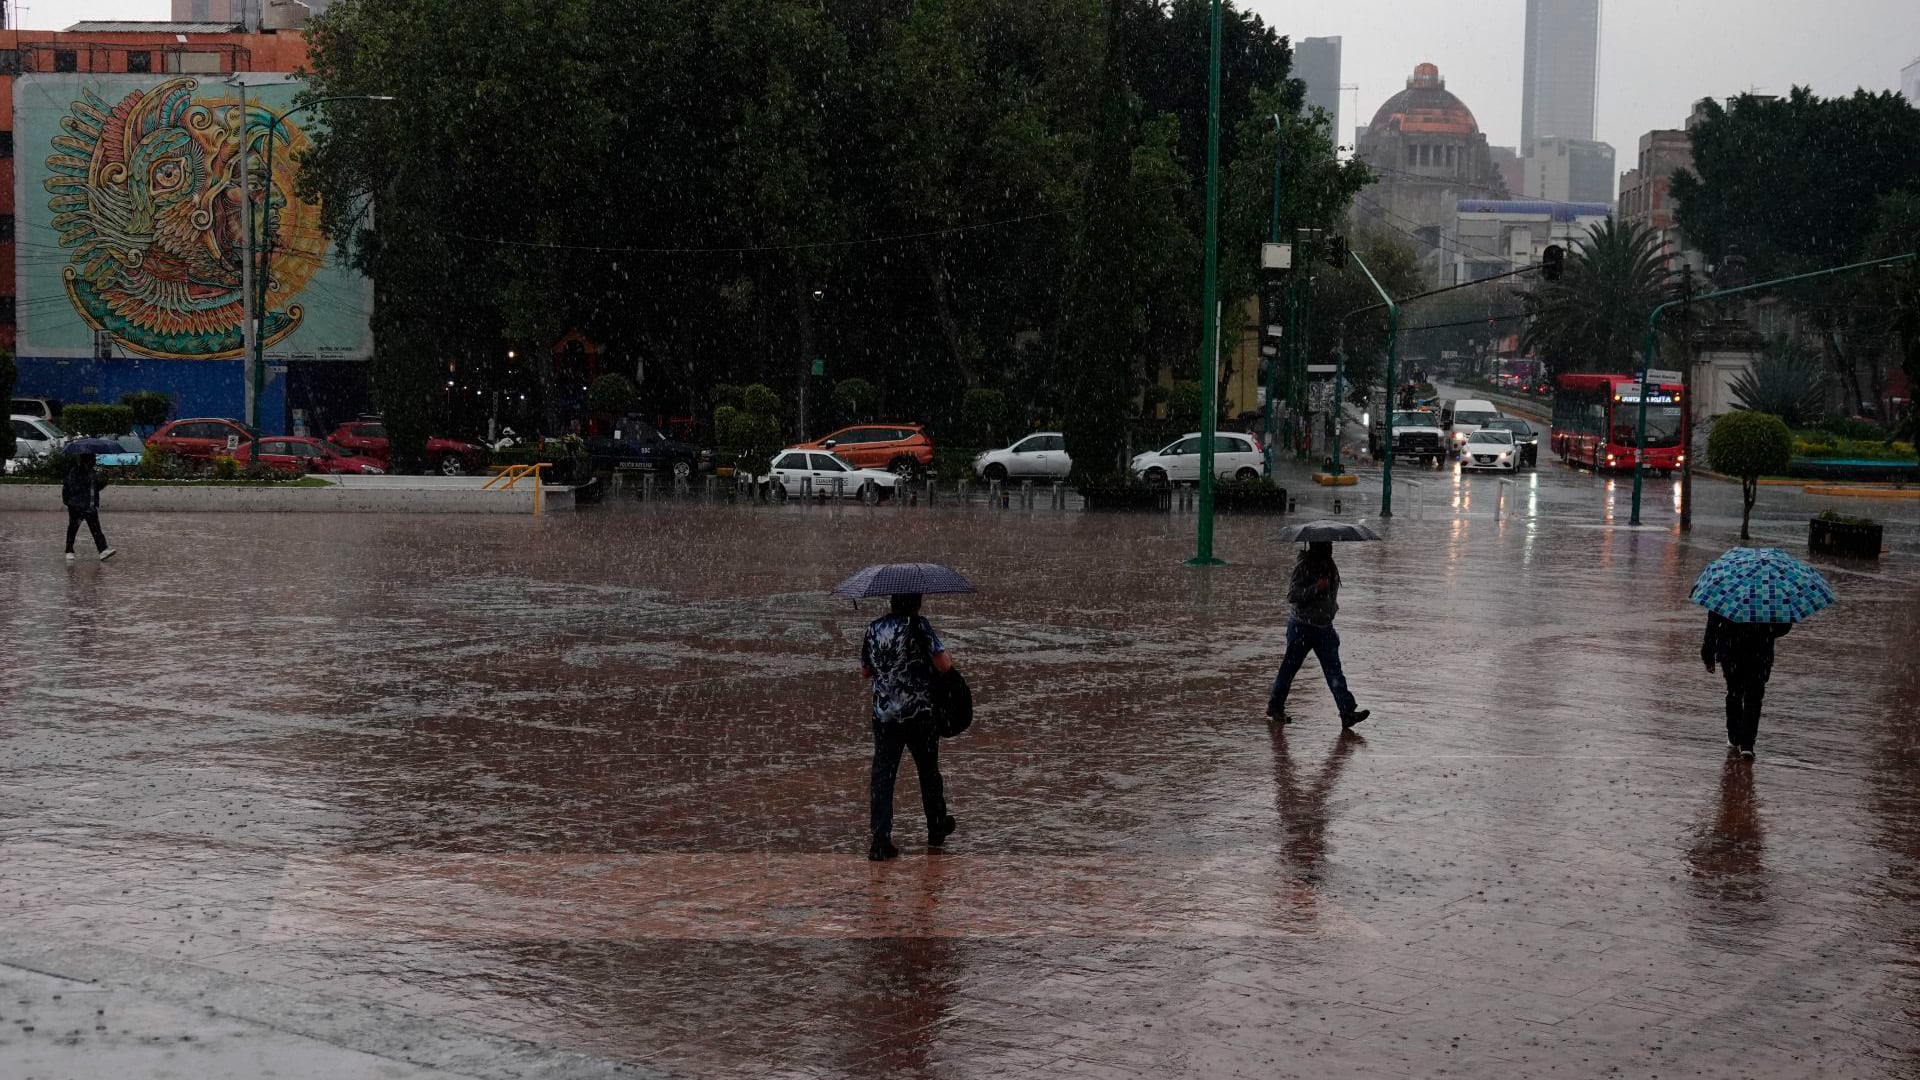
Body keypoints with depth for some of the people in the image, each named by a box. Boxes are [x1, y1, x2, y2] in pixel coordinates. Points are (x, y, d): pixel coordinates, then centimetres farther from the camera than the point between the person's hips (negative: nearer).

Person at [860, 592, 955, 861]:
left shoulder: (874, 628, 5)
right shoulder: (918, 625, -10)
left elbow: (865, 670, 16)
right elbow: (944, 664, -15)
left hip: (884, 715, 3)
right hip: (919, 713, -3)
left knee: (882, 776, 1)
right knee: (929, 771, 16)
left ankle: (879, 841, -8)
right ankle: (936, 830, 33)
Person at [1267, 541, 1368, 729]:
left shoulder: (1330, 567, 8)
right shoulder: (1302, 567, -14)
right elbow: (1291, 595, -22)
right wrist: (1316, 588, -30)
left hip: (1324, 627, 6)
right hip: (1302, 627, -6)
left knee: (1333, 669, -5)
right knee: (1290, 666, 6)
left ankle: (1347, 712, -13)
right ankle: (1275, 707, 23)